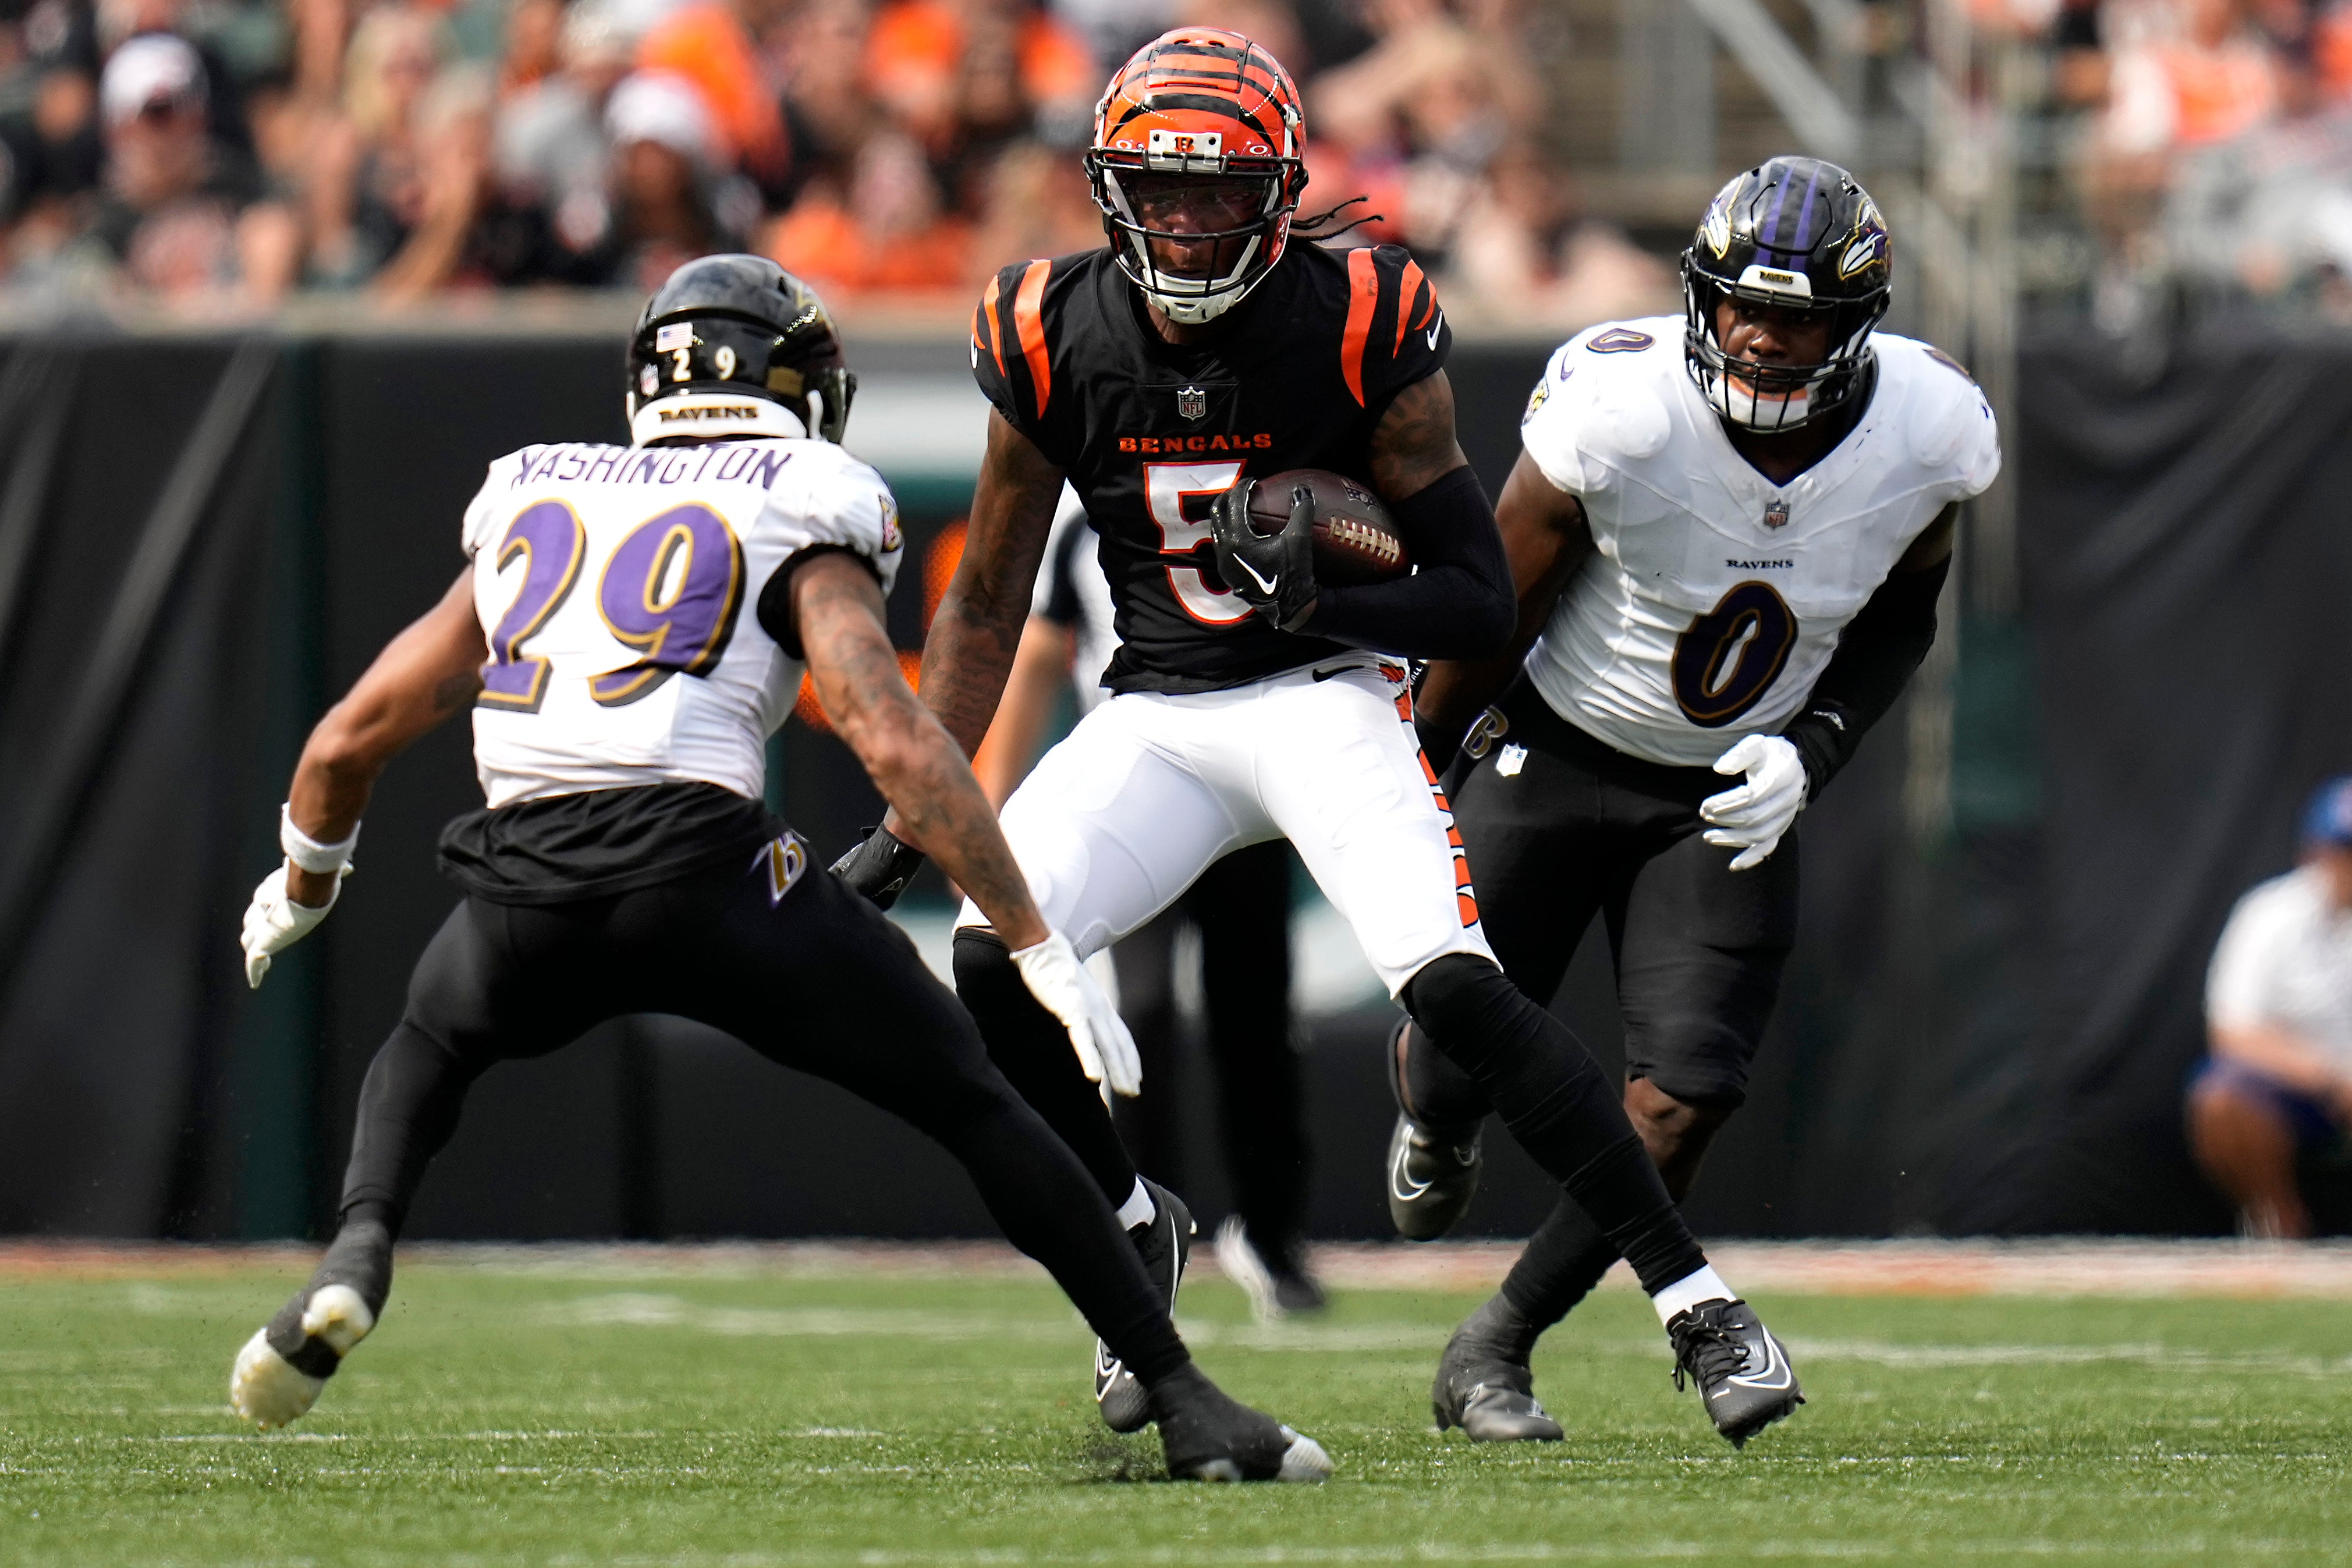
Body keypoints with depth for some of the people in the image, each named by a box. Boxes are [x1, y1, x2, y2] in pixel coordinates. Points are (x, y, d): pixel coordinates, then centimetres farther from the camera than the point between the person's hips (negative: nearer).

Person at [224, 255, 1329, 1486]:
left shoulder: (531, 501, 26)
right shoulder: (802, 520, 13)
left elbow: (348, 742, 31)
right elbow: (894, 743, -3)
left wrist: (305, 885, 50)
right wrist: (1040, 950, -2)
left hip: (522, 895, 3)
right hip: (699, 861, -3)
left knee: (429, 1050, 35)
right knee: (965, 1099, 11)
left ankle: (356, 1256, 5)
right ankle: (1184, 1404, 6)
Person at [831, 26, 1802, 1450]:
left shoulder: (1362, 333, -14)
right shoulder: (1057, 341, -5)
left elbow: (1484, 605, -11)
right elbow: (986, 605, 8)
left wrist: (1321, 597, -28)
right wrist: (912, 823, 5)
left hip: (1328, 692, -4)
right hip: (1159, 713, 4)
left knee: (1454, 985, -24)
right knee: (993, 957, -18)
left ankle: (1698, 1303, -17)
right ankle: (1137, 1226, 11)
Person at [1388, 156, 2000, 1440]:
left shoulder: (1927, 437, -18)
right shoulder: (1618, 413, -29)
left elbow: (1898, 620, 3)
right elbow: (1494, 614, -13)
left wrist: (1809, 753, -13)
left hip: (1726, 800, 2)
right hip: (1553, 757, -2)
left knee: (1684, 1100, -11)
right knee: (1463, 1070, 4)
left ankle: (1495, 1353, 9)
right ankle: (1423, 1096, 46)